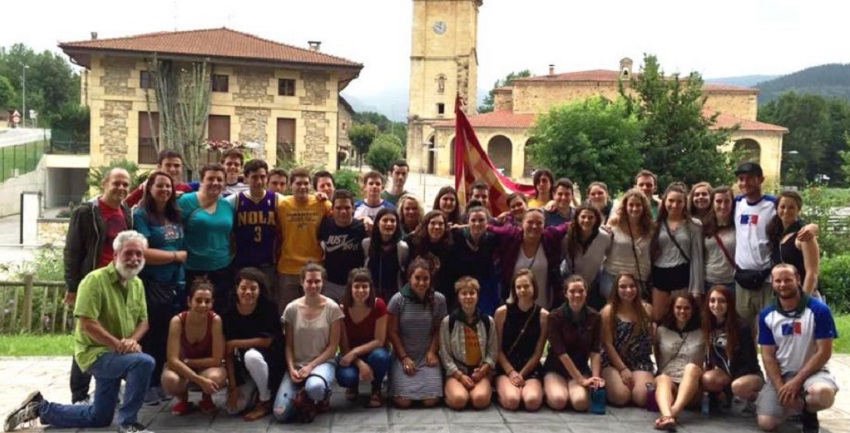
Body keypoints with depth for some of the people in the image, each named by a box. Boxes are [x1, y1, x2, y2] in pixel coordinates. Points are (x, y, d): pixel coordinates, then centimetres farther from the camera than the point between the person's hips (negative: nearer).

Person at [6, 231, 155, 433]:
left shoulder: (137, 284, 4)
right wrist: (119, 344, -25)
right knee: (144, 362, -34)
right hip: (96, 353, -8)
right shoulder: (96, 279, -20)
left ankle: (41, 407, 30)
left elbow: (143, 320, 7)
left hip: (115, 354, 8)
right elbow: (87, 323, -25)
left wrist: (133, 340, -15)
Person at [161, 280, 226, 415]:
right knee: (170, 380, -35)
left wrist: (186, 361, -17)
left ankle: (206, 398, 3)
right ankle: (182, 399, 4)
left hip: (207, 366, 0)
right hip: (181, 368, 0)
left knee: (216, 377, -36)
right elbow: (173, 360, -27)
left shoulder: (215, 320, -23)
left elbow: (217, 360, -20)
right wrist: (200, 380, -36)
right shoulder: (177, 321, -22)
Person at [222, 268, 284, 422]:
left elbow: (266, 341, -20)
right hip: (242, 365, 4)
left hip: (271, 358, -3)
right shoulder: (230, 314, -10)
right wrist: (233, 386, -12)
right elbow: (228, 353, -9)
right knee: (233, 408, -11)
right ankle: (254, 390, 23)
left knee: (252, 356, -37)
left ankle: (265, 401, -13)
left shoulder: (269, 307, -17)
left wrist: (235, 343, -14)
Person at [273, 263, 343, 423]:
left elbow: (333, 346, -6)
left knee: (314, 387, -40)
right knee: (281, 414, -18)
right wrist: (291, 368, -15)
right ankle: (305, 398, 15)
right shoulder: (292, 309, 0)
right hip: (297, 364, 2)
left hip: (322, 363, -2)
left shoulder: (332, 308, -6)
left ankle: (320, 400, -2)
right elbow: (288, 345, 2)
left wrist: (311, 366, -16)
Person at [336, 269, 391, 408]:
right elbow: (344, 347, -12)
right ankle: (353, 385, 9)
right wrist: (360, 364, -28)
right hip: (350, 355, 0)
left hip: (373, 350, 0)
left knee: (379, 356, -37)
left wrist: (355, 352, -27)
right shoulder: (342, 309, -16)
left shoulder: (378, 305, -18)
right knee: (345, 376, -33)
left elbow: (379, 341, -16)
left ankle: (376, 391, -4)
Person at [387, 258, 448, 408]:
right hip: (403, 355, -1)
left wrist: (432, 352, -9)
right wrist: (404, 357, -8)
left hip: (427, 356, 1)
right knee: (403, 402, -16)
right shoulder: (398, 300, -8)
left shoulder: (439, 300, -3)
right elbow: (392, 332, -3)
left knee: (431, 401, -15)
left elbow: (438, 330, 5)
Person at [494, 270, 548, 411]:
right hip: (505, 368, -1)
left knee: (532, 401, -29)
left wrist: (521, 374, -8)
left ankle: (528, 389, 6)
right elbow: (498, 349, 1)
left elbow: (538, 352, 2)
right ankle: (502, 391, 6)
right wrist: (511, 372, -10)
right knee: (511, 401, -29)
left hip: (531, 369, 1)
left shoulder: (543, 315, 0)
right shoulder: (502, 312, -2)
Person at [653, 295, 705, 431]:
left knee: (692, 367, -32)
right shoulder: (661, 331, 14)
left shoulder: (701, 333, 12)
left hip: (692, 384, 0)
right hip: (667, 380, 0)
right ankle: (667, 416, -66)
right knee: (662, 379, -34)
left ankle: (674, 411, -54)